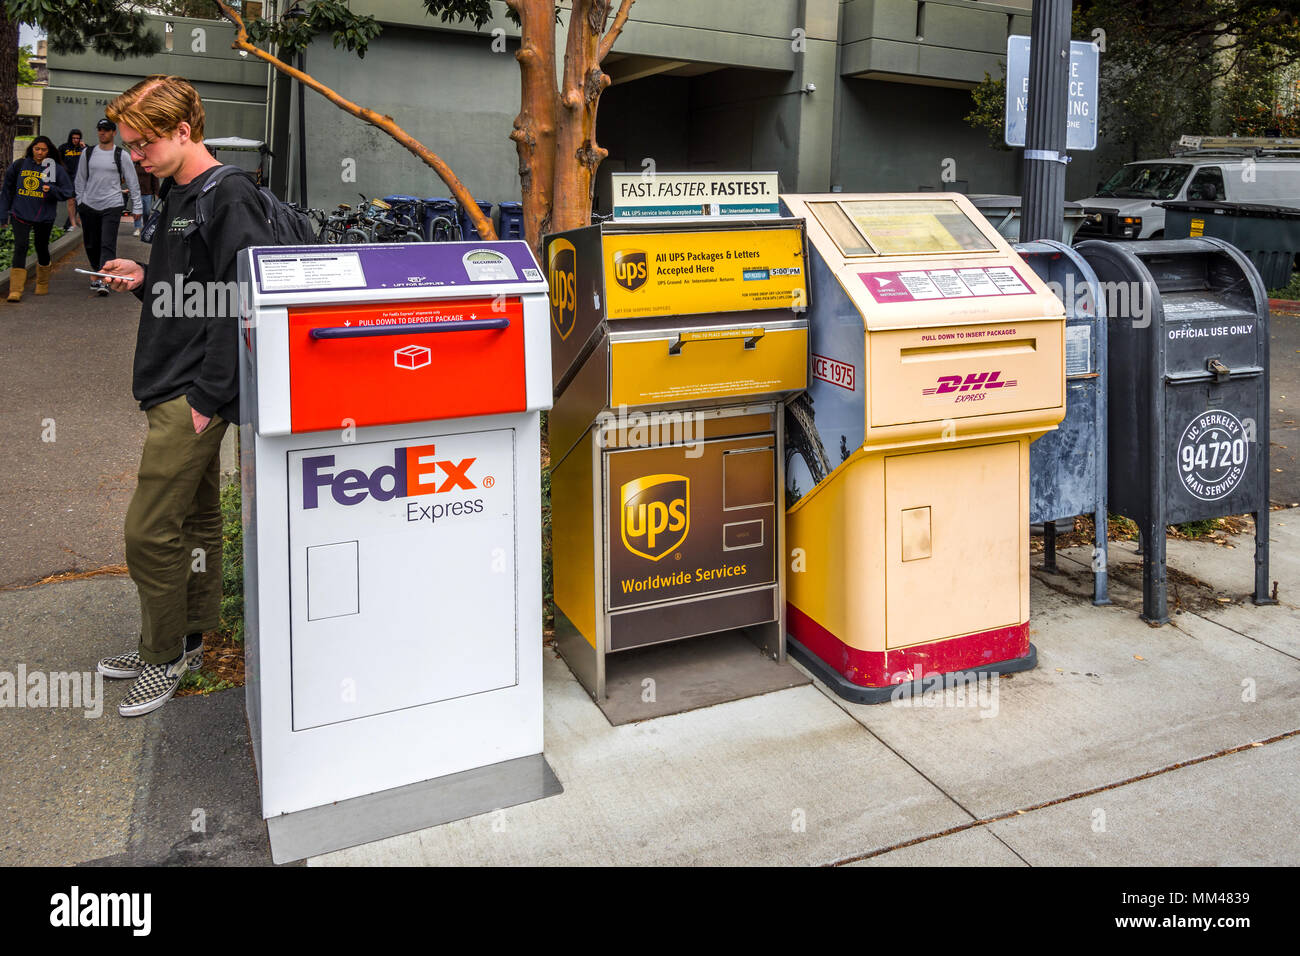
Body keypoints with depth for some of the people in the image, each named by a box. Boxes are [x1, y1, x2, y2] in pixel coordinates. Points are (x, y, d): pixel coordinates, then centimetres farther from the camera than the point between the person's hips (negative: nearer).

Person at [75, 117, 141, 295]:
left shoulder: (121, 155, 1)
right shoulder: (88, 153, 9)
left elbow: (132, 182, 4)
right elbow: (80, 179, 16)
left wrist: (136, 207, 1)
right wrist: (80, 202, 11)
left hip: (112, 206, -4)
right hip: (89, 205, 4)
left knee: (108, 244, -13)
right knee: (91, 245, 9)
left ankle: (104, 280, -18)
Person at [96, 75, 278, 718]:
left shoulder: (231, 199, -15)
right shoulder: (179, 195, 16)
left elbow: (245, 305, -21)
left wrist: (208, 397, -21)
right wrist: (144, 280, 6)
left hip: (196, 395, -10)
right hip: (174, 389, 10)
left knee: (150, 531, -5)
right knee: (195, 519, 17)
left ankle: (164, 657, 12)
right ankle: (187, 639, 29)